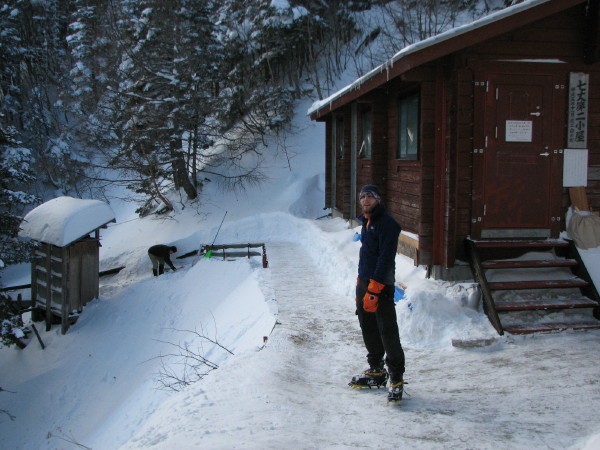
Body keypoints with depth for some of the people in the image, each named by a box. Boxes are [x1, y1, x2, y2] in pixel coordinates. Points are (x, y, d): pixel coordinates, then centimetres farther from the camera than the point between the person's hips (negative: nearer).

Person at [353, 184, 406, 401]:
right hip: (364, 283, 9)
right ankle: (376, 369, 28)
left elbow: (386, 258, -20)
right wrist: (361, 285, 19)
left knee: (387, 331, -8)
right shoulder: (367, 222, 15)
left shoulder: (386, 222, -13)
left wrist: (373, 289, -23)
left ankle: (396, 378, -1)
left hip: (381, 285, -9)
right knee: (368, 328, 15)